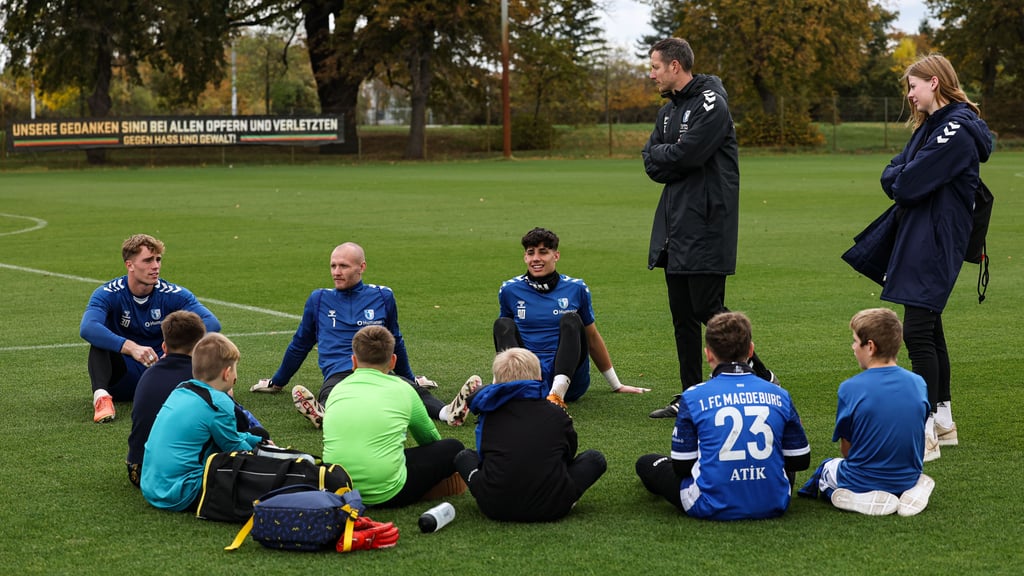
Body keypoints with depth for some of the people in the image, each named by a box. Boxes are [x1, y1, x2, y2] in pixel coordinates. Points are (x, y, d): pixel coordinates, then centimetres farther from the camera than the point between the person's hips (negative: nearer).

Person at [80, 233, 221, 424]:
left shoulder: (174, 294, -7)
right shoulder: (109, 294, -12)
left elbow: (212, 323, -19)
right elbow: (87, 328, -31)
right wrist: (132, 348, -44)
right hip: (124, 378, -1)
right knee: (100, 336, -28)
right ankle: (101, 395, -43)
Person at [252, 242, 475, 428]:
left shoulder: (382, 296, 16)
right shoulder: (319, 299, 17)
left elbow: (395, 342, 30)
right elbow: (300, 344, 29)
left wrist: (411, 378, 37)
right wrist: (277, 382, 35)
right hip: (338, 375, 0)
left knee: (411, 389, -35)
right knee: (331, 395, -39)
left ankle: (446, 412, -59)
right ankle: (322, 413, -69)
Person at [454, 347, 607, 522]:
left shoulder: (489, 413, 9)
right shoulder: (557, 415, 6)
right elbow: (569, 454, 21)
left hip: (495, 508, 1)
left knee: (464, 457, 28)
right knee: (594, 458, 21)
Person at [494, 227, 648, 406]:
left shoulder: (576, 289, 6)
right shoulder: (509, 290, 7)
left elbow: (592, 338, 16)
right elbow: (504, 334, 21)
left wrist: (616, 385, 22)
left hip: (569, 376, -1)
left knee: (570, 320, -23)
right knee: (502, 324, -19)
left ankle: (558, 394, -45)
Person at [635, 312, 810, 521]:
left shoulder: (693, 397, -6)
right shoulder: (779, 395, 0)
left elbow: (682, 466, -2)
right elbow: (800, 460, 7)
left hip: (712, 508, -3)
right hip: (773, 506, 3)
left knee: (646, 463, 20)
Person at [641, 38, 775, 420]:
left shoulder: (710, 104, -11)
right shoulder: (668, 110, 18)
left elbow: (685, 155, -22)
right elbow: (651, 162, 10)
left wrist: (661, 155, -3)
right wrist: (671, 157, -8)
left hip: (706, 227, -9)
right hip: (675, 224, 9)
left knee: (707, 309, -9)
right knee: (682, 314, 8)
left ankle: (760, 377, 5)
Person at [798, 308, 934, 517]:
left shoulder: (850, 389, -18)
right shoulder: (918, 384, -6)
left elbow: (846, 450, -8)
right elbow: (913, 437, 6)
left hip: (861, 482, -6)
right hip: (908, 478, 6)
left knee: (825, 468, 28)